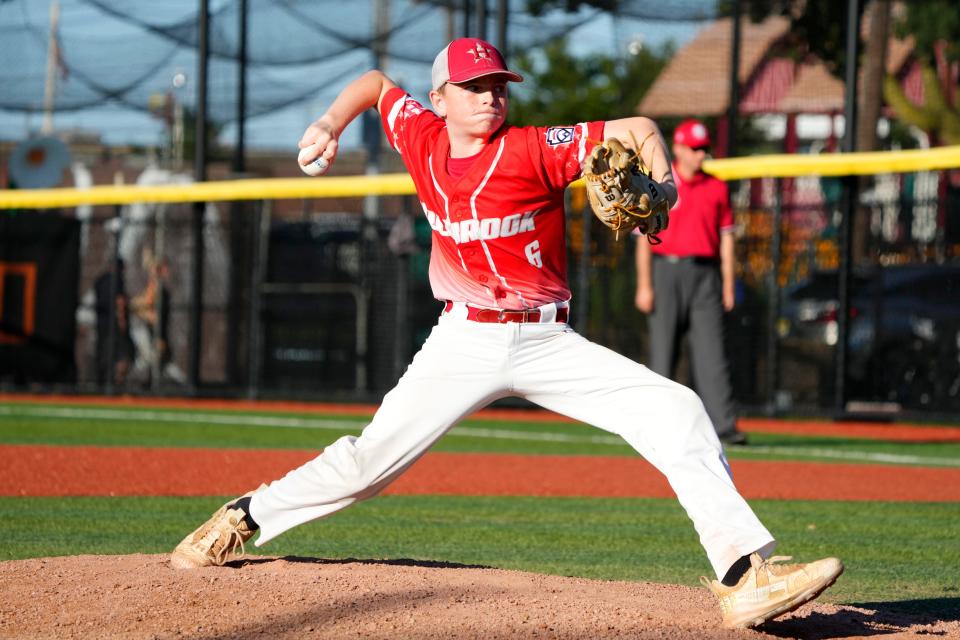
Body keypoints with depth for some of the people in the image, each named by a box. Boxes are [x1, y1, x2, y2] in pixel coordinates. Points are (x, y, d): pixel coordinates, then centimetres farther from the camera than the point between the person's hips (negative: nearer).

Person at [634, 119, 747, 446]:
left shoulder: (717, 188, 10)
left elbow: (726, 237, 11)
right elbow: (644, 237, -2)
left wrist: (728, 285, 5)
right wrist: (644, 285, -9)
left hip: (705, 273, 2)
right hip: (667, 272, -2)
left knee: (711, 351, -6)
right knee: (662, 349, 1)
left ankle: (723, 424, -13)